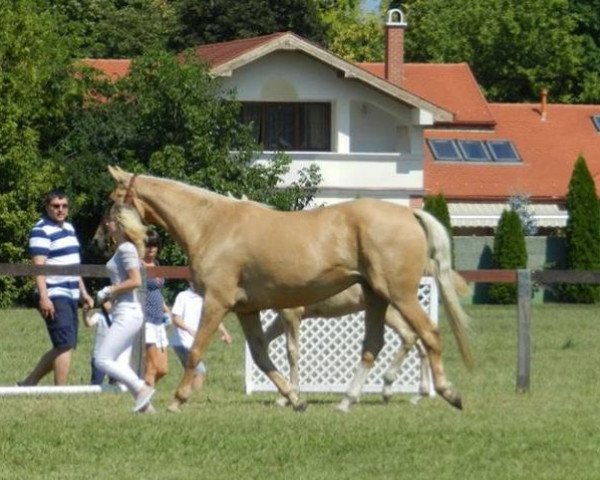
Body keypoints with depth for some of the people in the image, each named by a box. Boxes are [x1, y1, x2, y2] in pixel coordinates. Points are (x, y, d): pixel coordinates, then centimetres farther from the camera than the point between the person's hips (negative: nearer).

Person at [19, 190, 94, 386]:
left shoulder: (68, 228, 18)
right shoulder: (41, 231, -10)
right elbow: (38, 266, -18)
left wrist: (83, 293, 24)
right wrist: (43, 297, -26)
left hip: (70, 296, 9)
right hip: (54, 297, -9)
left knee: (64, 347, 10)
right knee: (66, 345, -13)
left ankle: (29, 383, 17)